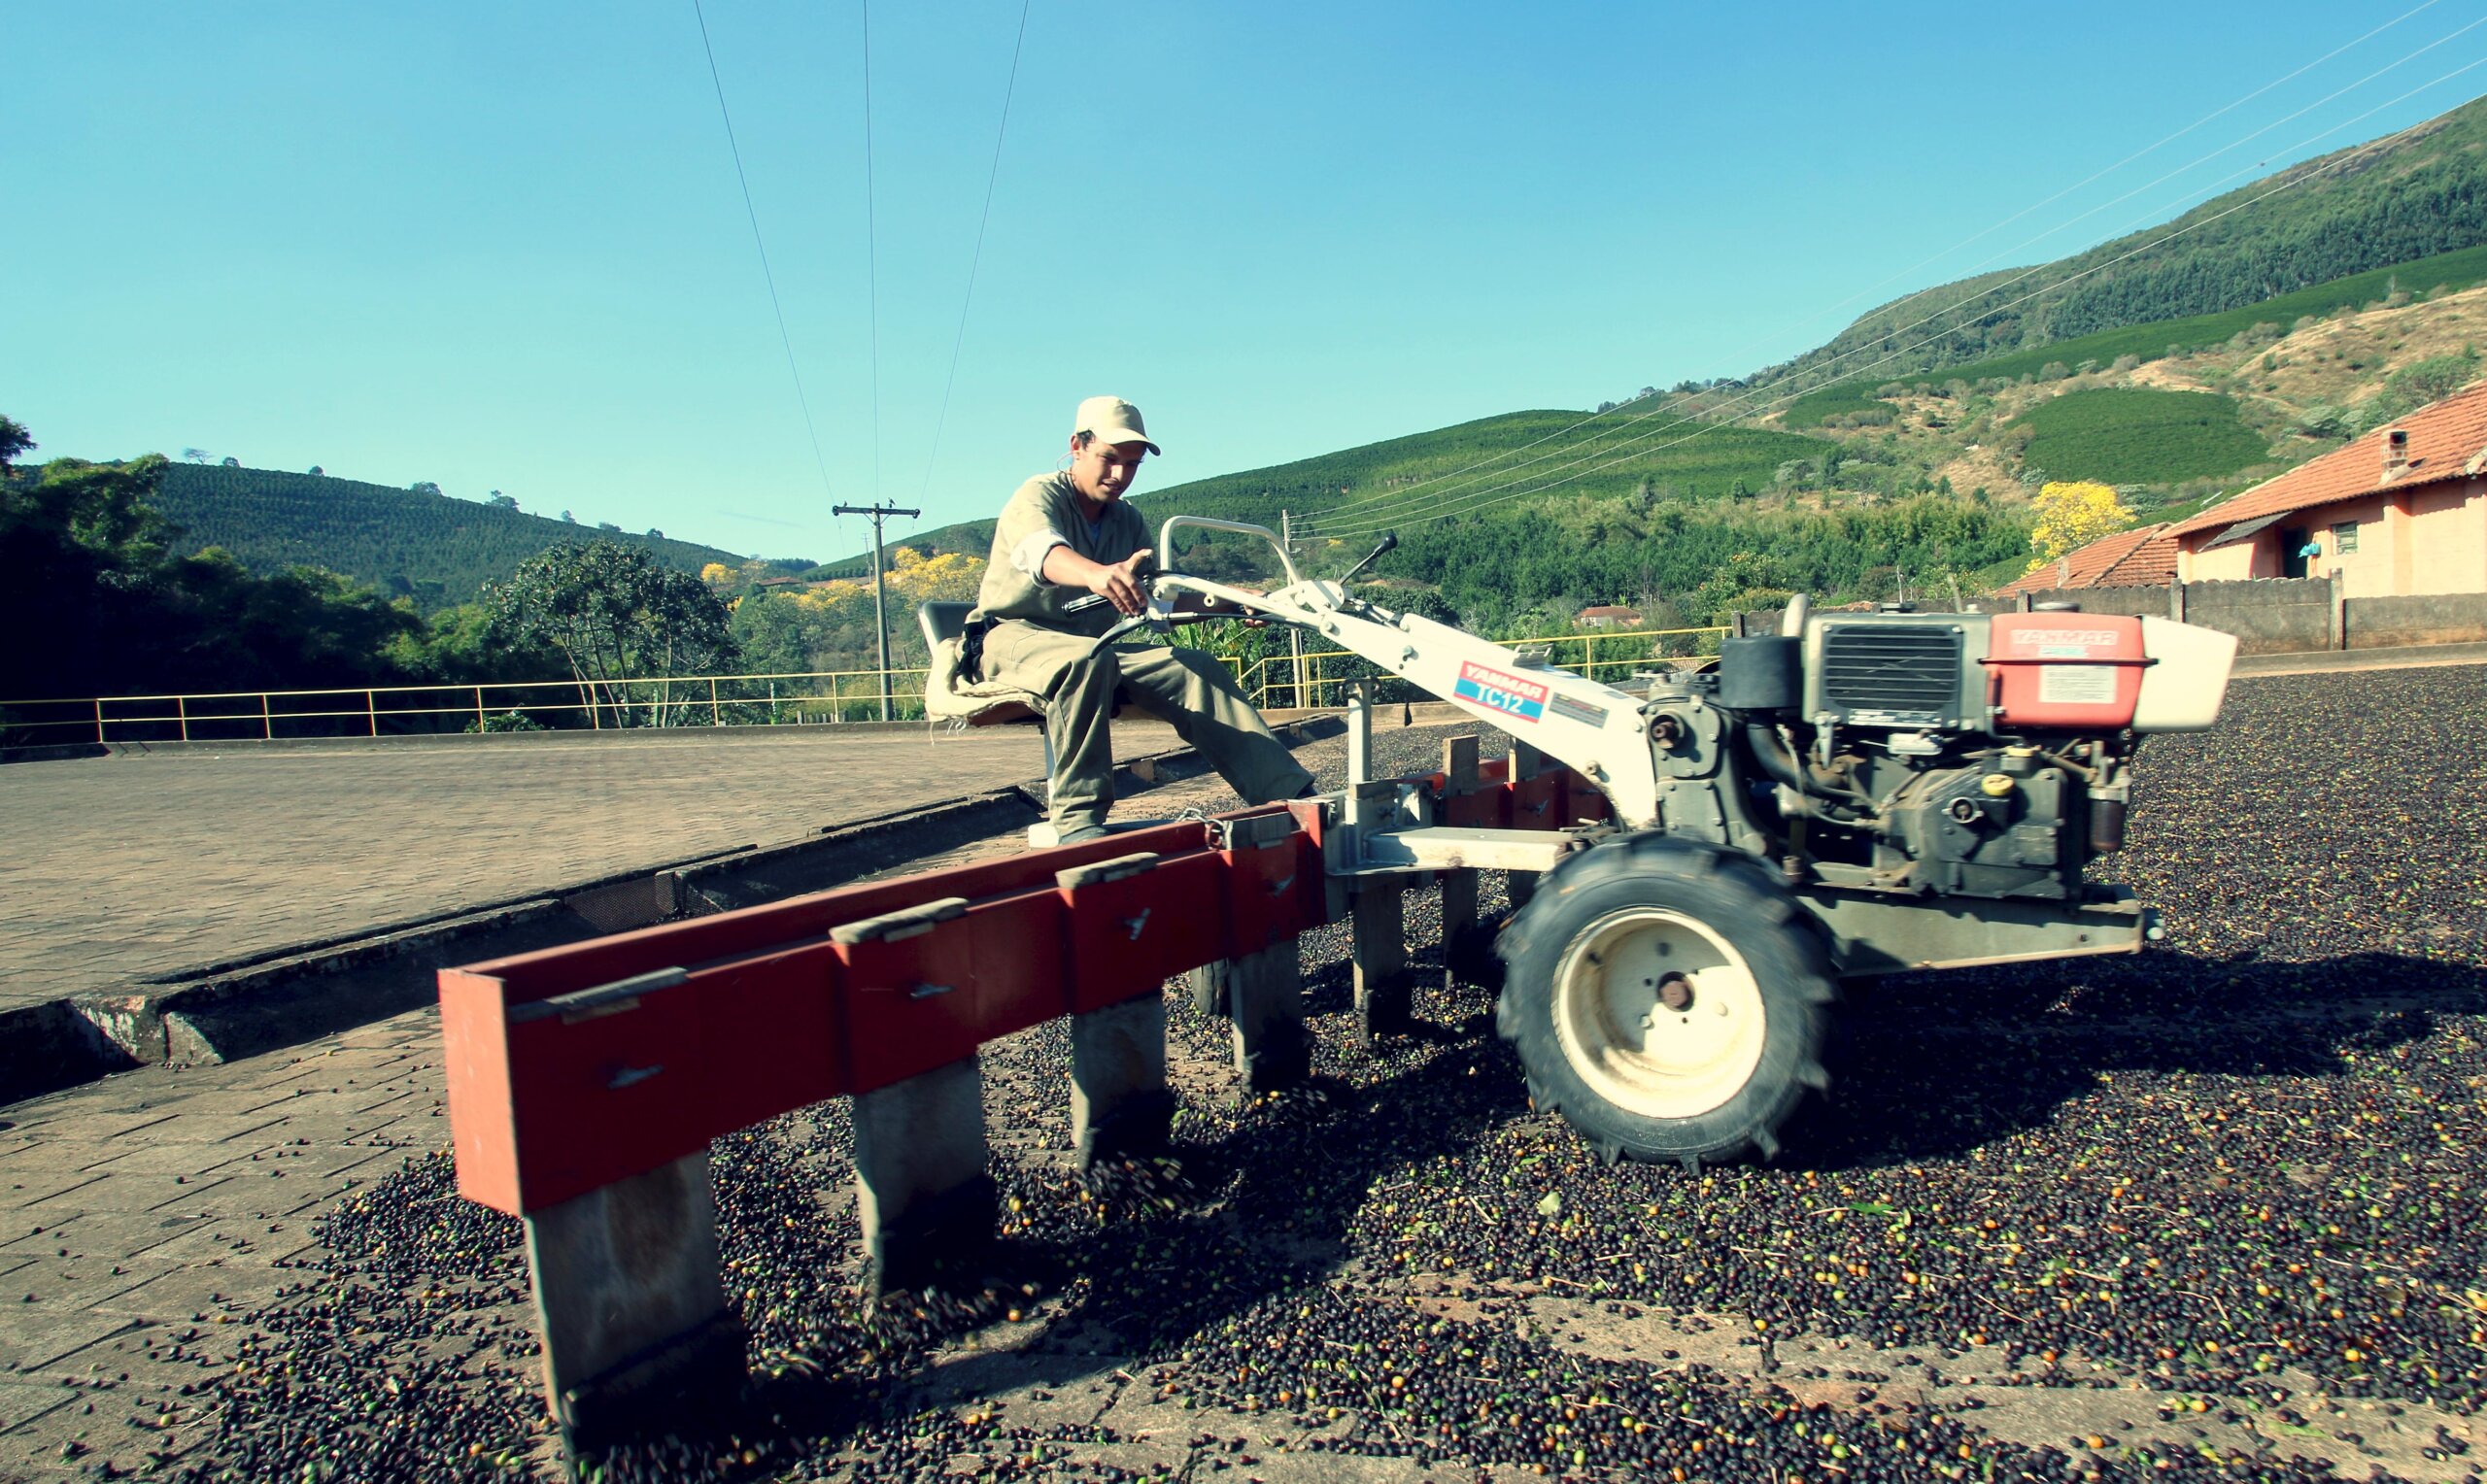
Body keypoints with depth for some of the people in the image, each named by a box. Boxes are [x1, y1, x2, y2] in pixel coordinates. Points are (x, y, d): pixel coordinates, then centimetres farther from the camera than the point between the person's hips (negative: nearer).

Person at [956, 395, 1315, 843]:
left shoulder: (1128, 522, 14)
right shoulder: (1040, 496, -9)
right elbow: (1045, 553, -33)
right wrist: (1098, 574, -56)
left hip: (1097, 642, 6)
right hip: (1014, 636, -6)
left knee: (1196, 668, -16)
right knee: (1087, 659, -40)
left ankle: (1288, 794, -23)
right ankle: (1079, 821, -39)